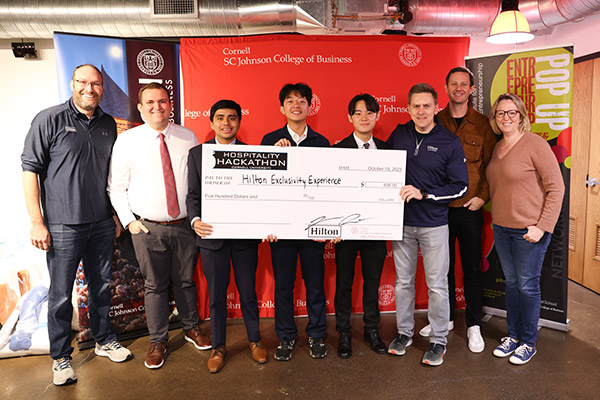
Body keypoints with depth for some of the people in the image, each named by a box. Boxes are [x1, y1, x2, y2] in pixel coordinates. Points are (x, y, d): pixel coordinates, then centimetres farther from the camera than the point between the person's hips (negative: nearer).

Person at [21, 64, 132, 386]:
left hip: (102, 223, 4)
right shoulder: (49, 120, -6)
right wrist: (37, 222, -11)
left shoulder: (108, 124, 8)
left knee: (101, 286, 16)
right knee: (61, 295, 7)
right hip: (63, 226, -4)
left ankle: (104, 341, 34)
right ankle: (61, 358, 25)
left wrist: (117, 213, 15)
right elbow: (30, 169, -7)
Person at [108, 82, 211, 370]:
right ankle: (157, 341, 26)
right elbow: (116, 187, 3)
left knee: (185, 281, 14)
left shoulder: (188, 137, 3)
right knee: (154, 286, 8)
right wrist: (129, 221, -5)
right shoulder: (126, 140, -1)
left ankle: (192, 329, 35)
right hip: (147, 228, -1)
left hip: (185, 225, 1)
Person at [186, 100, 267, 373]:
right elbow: (193, 194, 2)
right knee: (216, 294, 12)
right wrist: (195, 220, -15)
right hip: (212, 235, 0)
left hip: (246, 235, 0)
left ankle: (254, 340, 34)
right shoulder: (197, 153, 4)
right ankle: (218, 346, 30)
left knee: (248, 291, 13)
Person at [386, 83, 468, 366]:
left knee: (437, 285, 6)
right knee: (403, 281, 14)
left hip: (434, 225, -3)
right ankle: (404, 332, 31)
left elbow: (460, 186, -6)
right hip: (402, 221, 3)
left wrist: (423, 193, -17)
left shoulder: (450, 143, -5)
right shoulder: (399, 135, 3)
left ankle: (439, 340, 24)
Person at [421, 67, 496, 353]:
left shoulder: (483, 125, 2)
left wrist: (482, 196, -7)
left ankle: (473, 325, 23)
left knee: (472, 269, 8)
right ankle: (445, 318, 30)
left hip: (469, 208, -1)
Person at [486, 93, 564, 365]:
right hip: (501, 228, 6)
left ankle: (529, 343, 22)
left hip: (529, 230, -6)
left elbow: (556, 188, -14)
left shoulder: (535, 144, -12)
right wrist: (496, 217, 9)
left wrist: (542, 227, -17)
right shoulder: (497, 148, 9)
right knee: (511, 283, 16)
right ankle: (513, 336, 31)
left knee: (527, 286, 5)